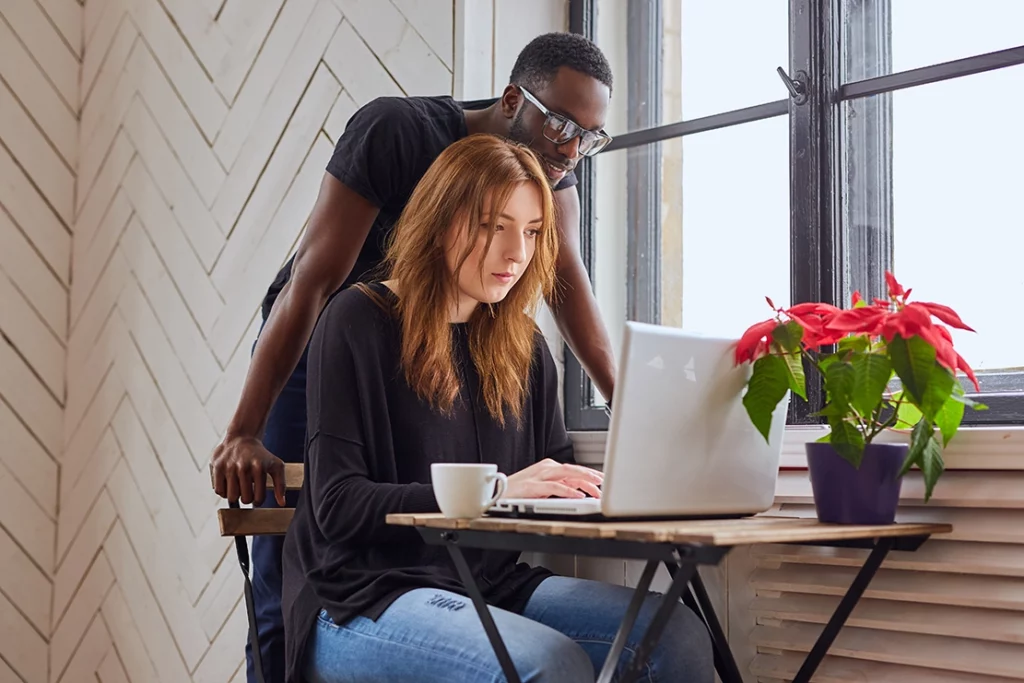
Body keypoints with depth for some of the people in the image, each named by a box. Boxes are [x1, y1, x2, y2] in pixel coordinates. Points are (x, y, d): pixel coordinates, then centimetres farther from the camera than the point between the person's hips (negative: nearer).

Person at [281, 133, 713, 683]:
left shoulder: (523, 343, 14)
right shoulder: (360, 323, -5)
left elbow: (554, 469, 16)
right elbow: (338, 505, -12)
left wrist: (593, 486, -9)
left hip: (494, 584, 6)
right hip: (364, 597, -6)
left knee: (679, 636, -17)